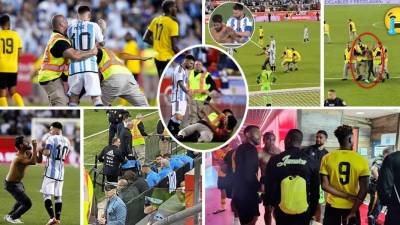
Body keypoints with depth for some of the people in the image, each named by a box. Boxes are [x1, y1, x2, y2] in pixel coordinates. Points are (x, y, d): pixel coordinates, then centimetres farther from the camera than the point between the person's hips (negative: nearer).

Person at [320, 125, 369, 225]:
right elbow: (364, 189, -13)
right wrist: (353, 211, -10)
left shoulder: (327, 158, -6)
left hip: (332, 206, 1)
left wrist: (347, 196, -10)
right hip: (352, 207, -1)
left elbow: (325, 185, -10)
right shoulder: (361, 161, -10)